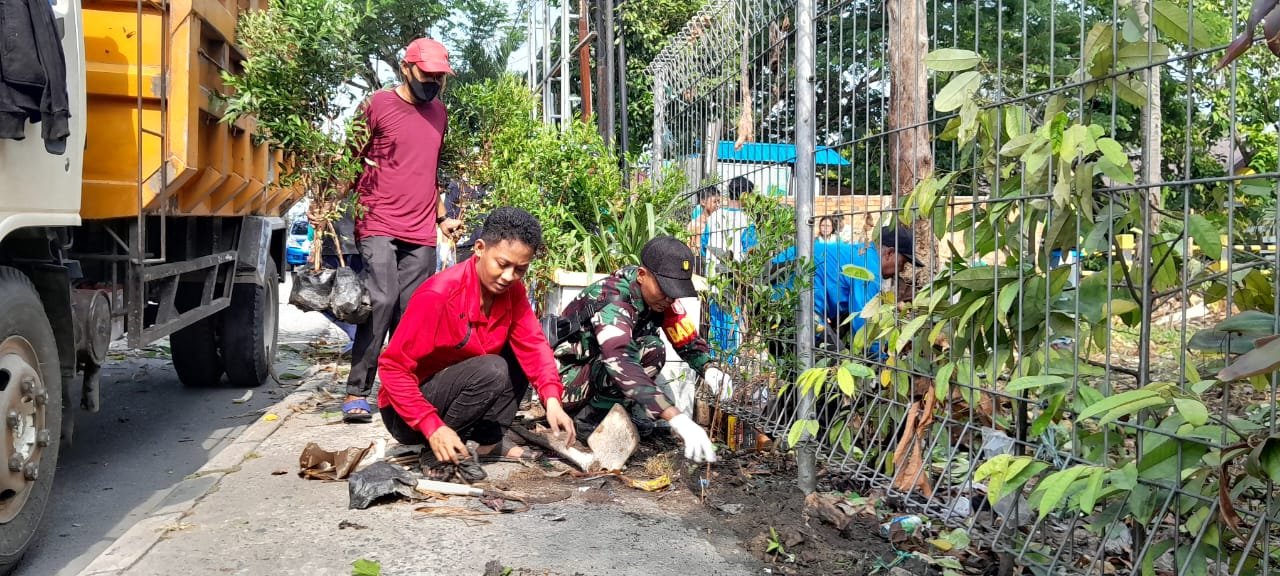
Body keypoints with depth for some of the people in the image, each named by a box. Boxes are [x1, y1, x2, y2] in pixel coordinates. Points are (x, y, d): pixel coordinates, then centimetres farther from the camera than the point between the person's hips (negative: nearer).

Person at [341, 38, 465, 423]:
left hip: (422, 234, 5)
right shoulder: (378, 105, 1)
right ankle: (357, 393, -10)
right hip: (379, 225, -5)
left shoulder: (439, 112, 17)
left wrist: (442, 217, 23)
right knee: (381, 301, -17)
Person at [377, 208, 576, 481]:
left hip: (456, 388, 7)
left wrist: (552, 400, -28)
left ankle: (489, 441, -2)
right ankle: (437, 454, -14)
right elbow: (393, 368, -24)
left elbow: (533, 344, -11)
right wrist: (433, 428, -32)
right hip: (407, 414, -7)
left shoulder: (513, 290, -6)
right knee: (492, 371, -29)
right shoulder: (438, 295, -27)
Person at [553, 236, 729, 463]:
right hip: (564, 379, -8)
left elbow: (688, 340, 1)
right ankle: (587, 420, -11)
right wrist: (677, 418, -55)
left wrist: (708, 369, -23)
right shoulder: (611, 300, -31)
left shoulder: (659, 297, -7)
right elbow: (622, 363, -46)